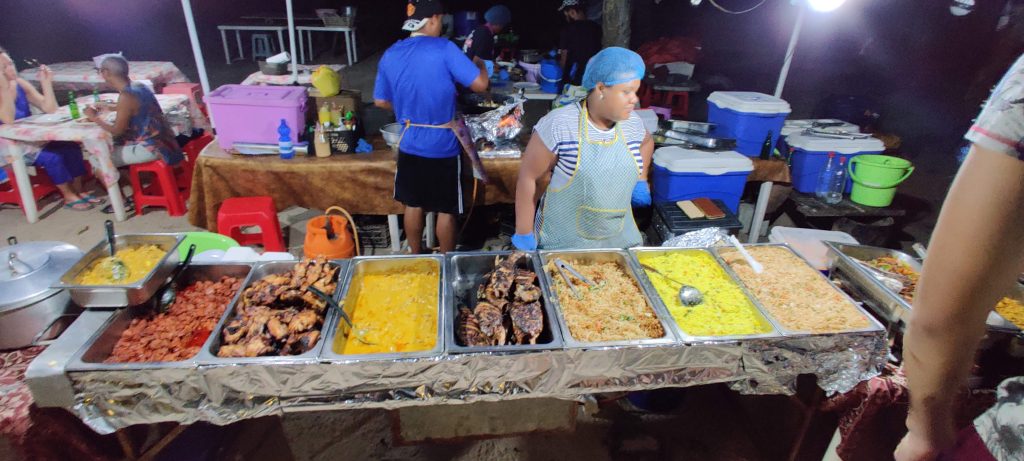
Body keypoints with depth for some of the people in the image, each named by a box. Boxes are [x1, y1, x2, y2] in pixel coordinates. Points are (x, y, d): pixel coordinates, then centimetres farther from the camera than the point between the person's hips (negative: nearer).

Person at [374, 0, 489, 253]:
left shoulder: (390, 55, 1)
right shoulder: (444, 49, -15)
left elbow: (380, 101, 9)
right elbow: (480, 85, -15)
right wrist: (480, 64, 6)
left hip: (410, 144, 5)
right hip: (443, 146, -5)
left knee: (413, 205, 18)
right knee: (446, 210, 10)